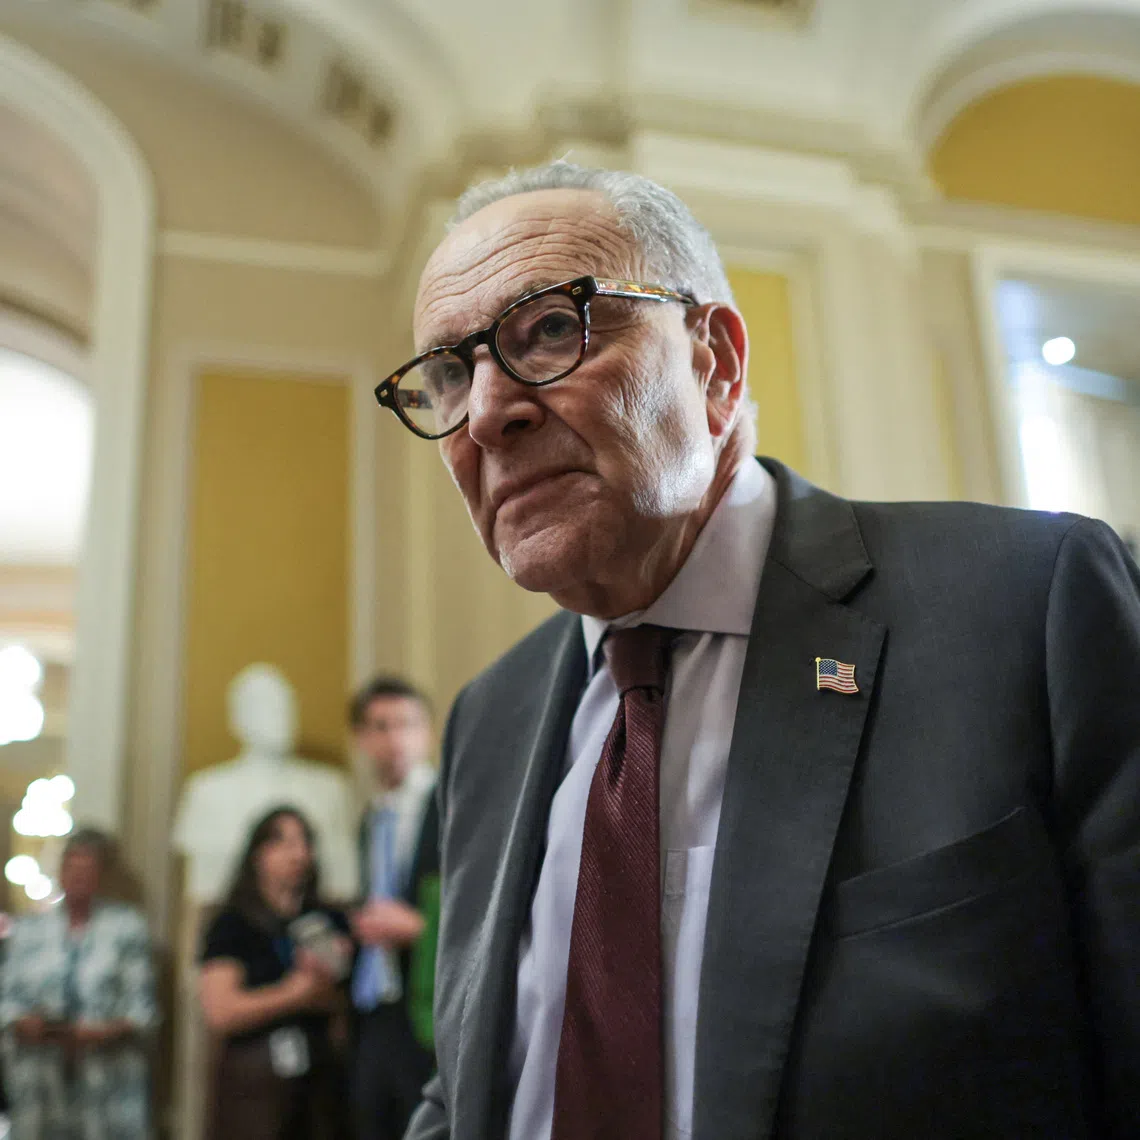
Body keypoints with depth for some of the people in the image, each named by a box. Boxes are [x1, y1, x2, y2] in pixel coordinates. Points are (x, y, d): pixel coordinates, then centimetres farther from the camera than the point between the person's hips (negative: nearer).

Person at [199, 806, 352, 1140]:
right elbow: (220, 1012, -10)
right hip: (254, 1078, -3)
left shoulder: (331, 921, 12)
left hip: (323, 1073, 4)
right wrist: (294, 993, -6)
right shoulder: (232, 925, 2)